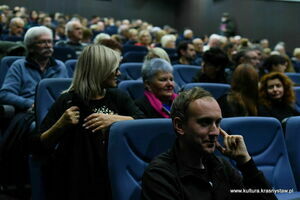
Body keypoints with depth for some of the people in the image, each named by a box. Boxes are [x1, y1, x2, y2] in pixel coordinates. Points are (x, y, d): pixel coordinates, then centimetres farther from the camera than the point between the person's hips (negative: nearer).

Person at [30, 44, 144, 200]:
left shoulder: (118, 97, 14)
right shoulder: (68, 101, 0)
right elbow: (37, 147, -3)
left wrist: (114, 119, -17)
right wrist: (61, 125, -19)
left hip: (114, 174, 3)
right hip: (79, 179, -3)